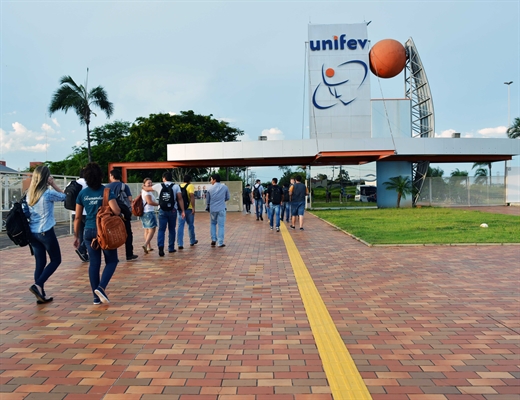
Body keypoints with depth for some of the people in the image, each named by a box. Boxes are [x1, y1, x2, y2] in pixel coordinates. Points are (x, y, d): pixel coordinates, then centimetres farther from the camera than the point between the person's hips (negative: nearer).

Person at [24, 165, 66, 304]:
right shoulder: (49, 193, -14)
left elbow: (25, 213, 12)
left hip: (32, 233, 6)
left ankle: (41, 295, 13)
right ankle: (38, 285, -5)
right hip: (46, 232, -6)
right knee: (56, 260, 9)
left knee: (40, 263, 10)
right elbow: (64, 196, 3)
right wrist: (54, 184, -2)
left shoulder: (29, 193, 6)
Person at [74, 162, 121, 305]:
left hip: (89, 231, 4)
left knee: (94, 263, 10)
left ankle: (96, 297, 14)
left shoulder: (82, 193, 3)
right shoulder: (106, 191, -9)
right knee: (111, 261, 11)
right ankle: (101, 287, -8)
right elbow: (116, 211, -20)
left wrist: (76, 236, 14)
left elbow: (77, 217, 6)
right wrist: (119, 209, 3)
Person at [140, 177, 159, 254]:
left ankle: (149, 247, 21)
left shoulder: (143, 191, 18)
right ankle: (145, 245, -25)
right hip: (149, 212, -11)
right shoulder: (147, 191, -12)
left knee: (147, 230, 14)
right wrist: (158, 204, -10)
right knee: (152, 230, -12)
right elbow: (149, 202, -20)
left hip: (144, 213, 11)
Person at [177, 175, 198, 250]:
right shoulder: (190, 186, -6)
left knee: (180, 226, 2)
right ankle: (192, 241, 29)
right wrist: (193, 208, -17)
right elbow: (192, 197, -17)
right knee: (191, 225, 14)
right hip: (189, 208, -4)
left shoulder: (179, 186, 11)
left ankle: (180, 244, -6)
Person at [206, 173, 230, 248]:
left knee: (213, 224, 20)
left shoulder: (210, 188, -1)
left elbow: (207, 200, 8)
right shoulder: (224, 187, -2)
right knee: (221, 225, 4)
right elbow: (227, 198, 8)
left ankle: (213, 239, 11)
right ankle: (220, 243, 4)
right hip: (221, 209, -1)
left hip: (212, 209, 1)